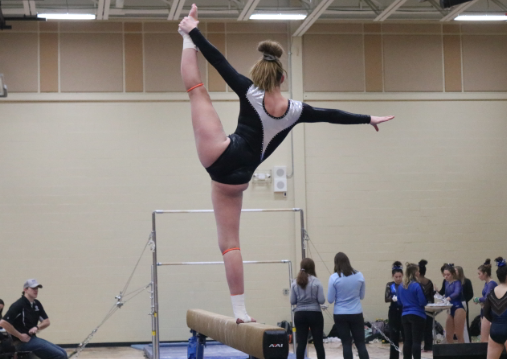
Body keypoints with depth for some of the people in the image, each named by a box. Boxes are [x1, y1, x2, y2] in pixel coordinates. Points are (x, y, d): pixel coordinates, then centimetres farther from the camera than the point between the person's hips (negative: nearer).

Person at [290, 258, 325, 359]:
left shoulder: (295, 283, 2)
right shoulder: (316, 282, -7)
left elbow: (292, 301, 3)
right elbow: (321, 300, -9)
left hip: (300, 314, 3)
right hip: (315, 314, -3)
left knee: (301, 343, 3)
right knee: (318, 342, 4)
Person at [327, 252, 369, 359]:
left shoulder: (334, 278, -10)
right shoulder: (359, 275, -3)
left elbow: (330, 300, -6)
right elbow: (362, 296, 7)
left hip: (340, 315, -1)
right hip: (356, 314, 1)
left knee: (346, 344, 5)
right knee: (361, 343, 7)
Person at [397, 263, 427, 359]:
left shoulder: (402, 286, 5)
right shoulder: (417, 285, -15)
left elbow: (400, 301, 13)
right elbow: (423, 302, -14)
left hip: (405, 315, 6)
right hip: (417, 315, -6)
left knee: (407, 341, 11)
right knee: (416, 341, -4)